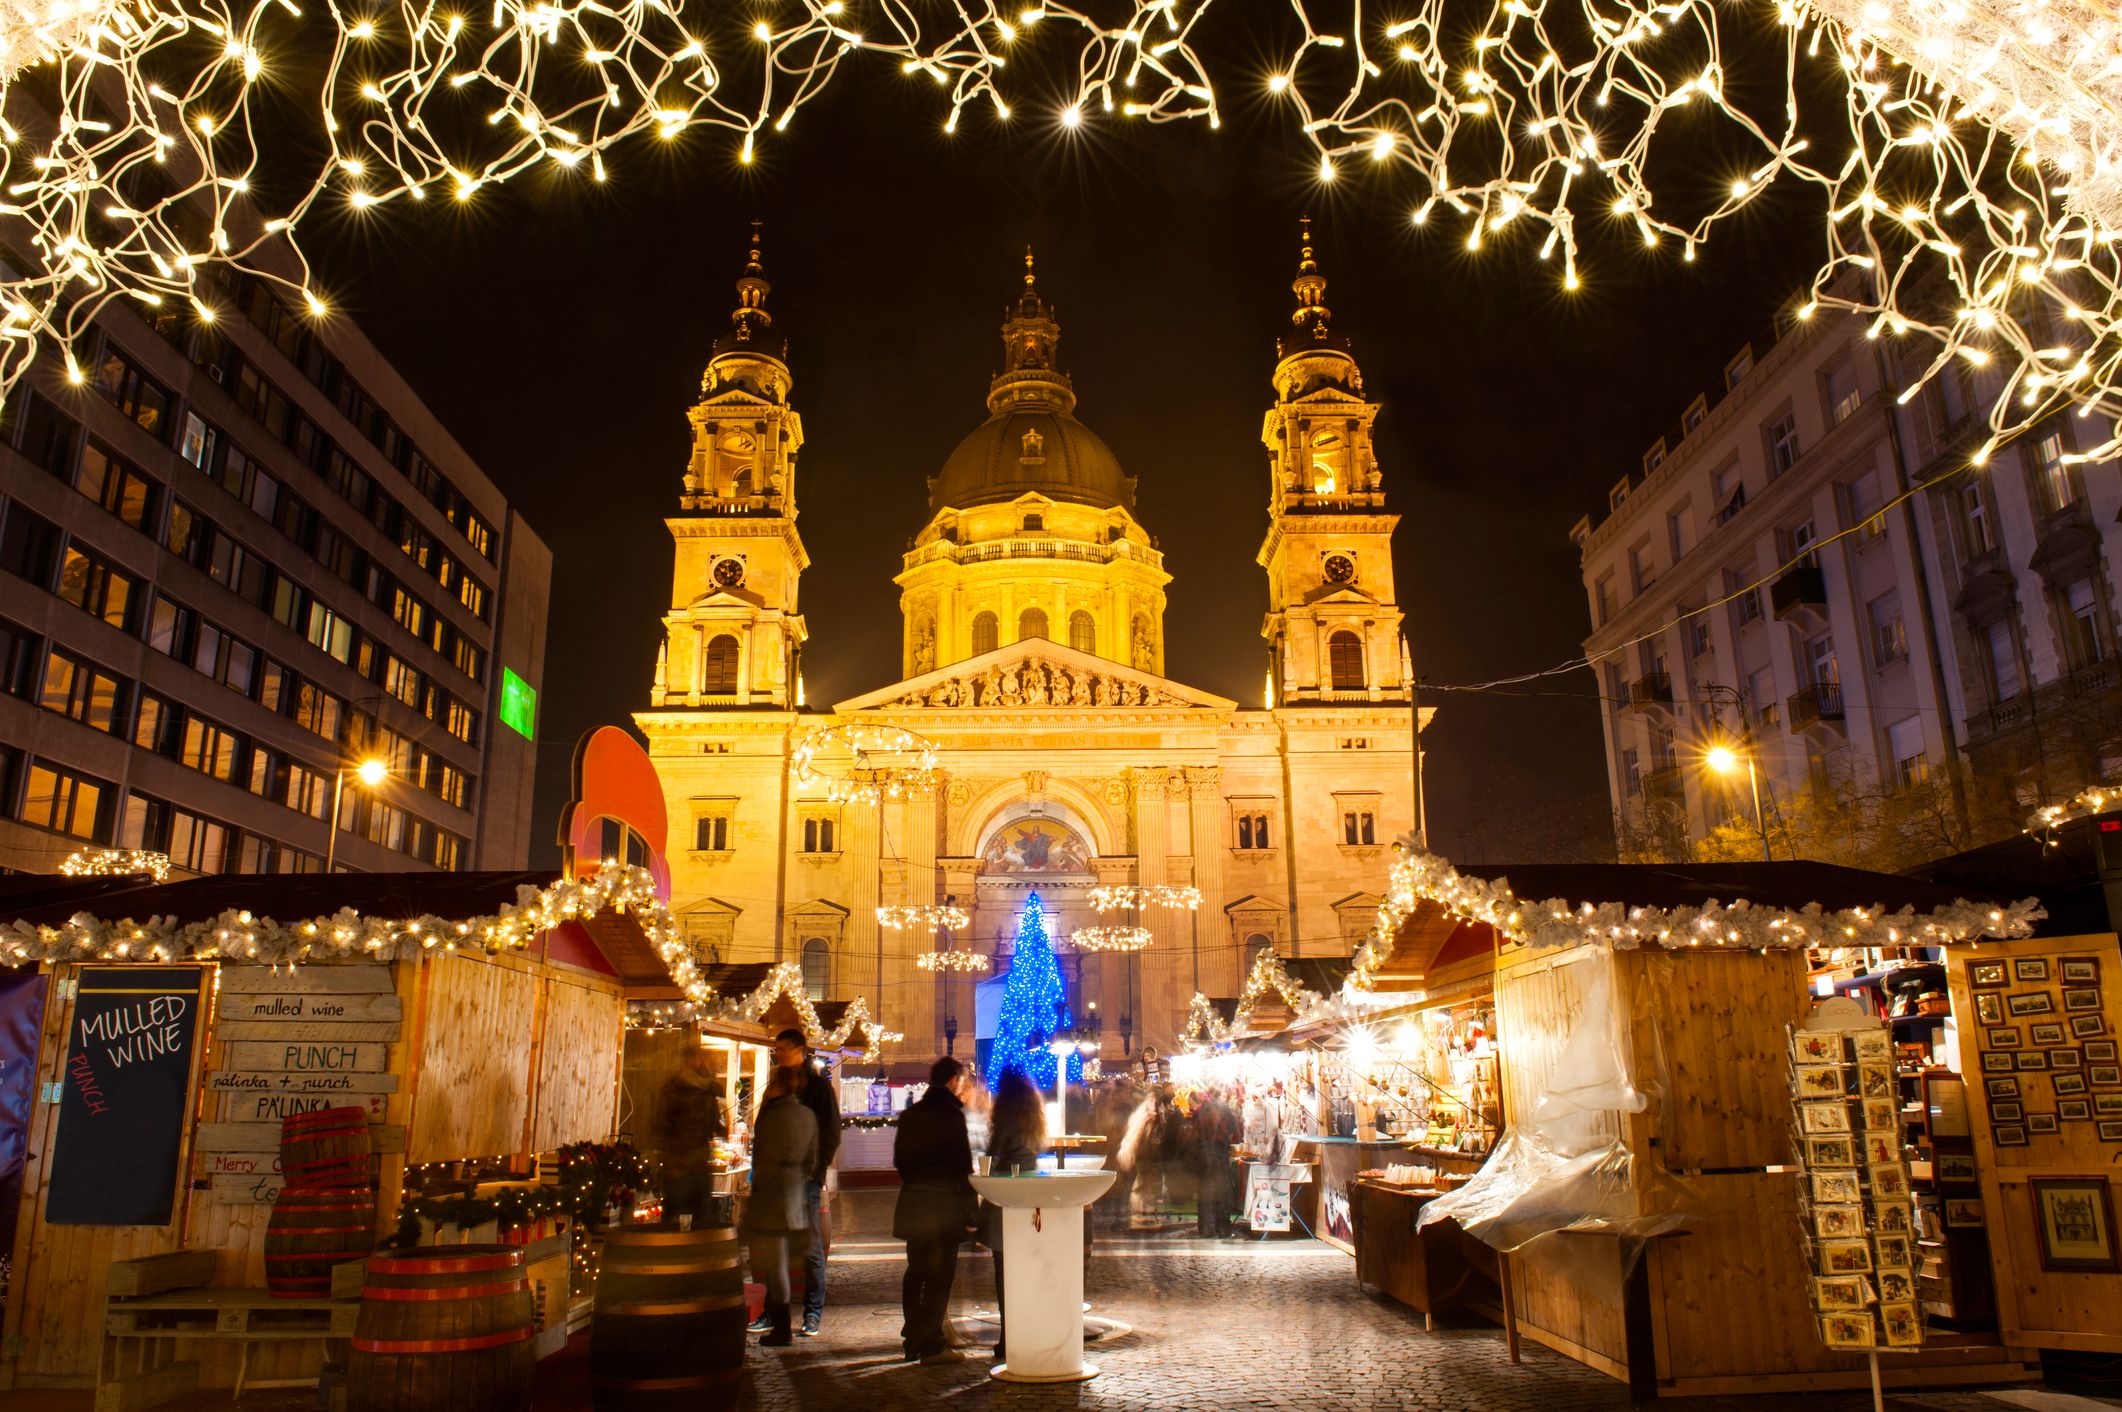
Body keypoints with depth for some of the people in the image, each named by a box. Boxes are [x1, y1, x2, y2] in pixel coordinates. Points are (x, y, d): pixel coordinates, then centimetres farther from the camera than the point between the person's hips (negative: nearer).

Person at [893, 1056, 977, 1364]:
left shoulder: (910, 1114, 9)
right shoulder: (951, 1114, -12)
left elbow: (899, 1160, 14)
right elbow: (963, 1166, -14)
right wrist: (969, 1210, -9)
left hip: (913, 1203, 7)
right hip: (945, 1205, -7)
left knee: (916, 1273, 15)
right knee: (940, 1276, -1)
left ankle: (914, 1340, 23)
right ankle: (932, 1346, 1)